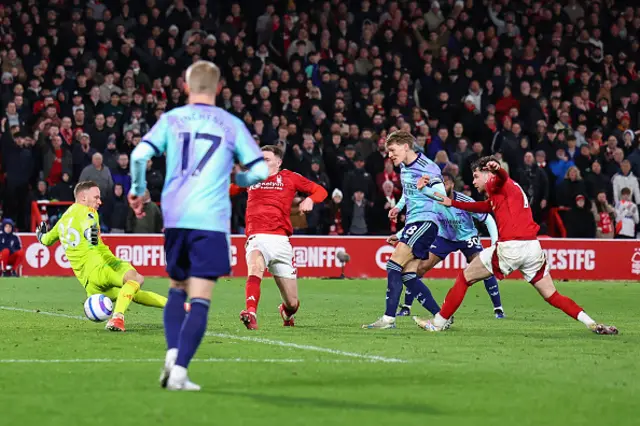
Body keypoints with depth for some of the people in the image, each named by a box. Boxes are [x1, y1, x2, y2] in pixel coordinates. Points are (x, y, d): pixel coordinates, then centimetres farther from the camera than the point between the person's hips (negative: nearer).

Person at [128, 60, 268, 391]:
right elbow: (259, 170, 3)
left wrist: (138, 189, 11)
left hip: (174, 217, 2)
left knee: (177, 289, 19)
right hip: (211, 220, -2)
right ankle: (179, 371, -14)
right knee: (200, 300, -3)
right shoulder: (231, 125, 6)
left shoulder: (171, 119, 7)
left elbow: (140, 154, -5)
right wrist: (237, 180, 23)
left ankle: (172, 353, -1)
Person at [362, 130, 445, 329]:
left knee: (394, 265, -16)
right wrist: (399, 206, 19)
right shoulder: (403, 167, 15)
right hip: (412, 222, 10)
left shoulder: (427, 167, -13)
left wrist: (424, 188, -31)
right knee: (408, 276, 4)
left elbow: (442, 195, -16)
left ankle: (389, 318, -18)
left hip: (425, 221, -10)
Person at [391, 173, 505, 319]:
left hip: (467, 238, -2)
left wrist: (495, 242, -26)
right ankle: (406, 308, 1)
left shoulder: (465, 201, -27)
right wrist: (398, 235, -15)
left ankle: (498, 309, -6)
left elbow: (488, 219, -18)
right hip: (444, 238, 2)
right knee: (421, 267, -10)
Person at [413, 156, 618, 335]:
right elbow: (483, 206, 45)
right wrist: (452, 203, 48)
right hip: (533, 247, 8)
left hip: (511, 247, -8)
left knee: (464, 279, 7)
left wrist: (497, 169, -47)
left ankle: (439, 322, 10)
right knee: (552, 295, 9)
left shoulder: (498, 185, 3)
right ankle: (592, 324, -5)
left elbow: (502, 177, -23)